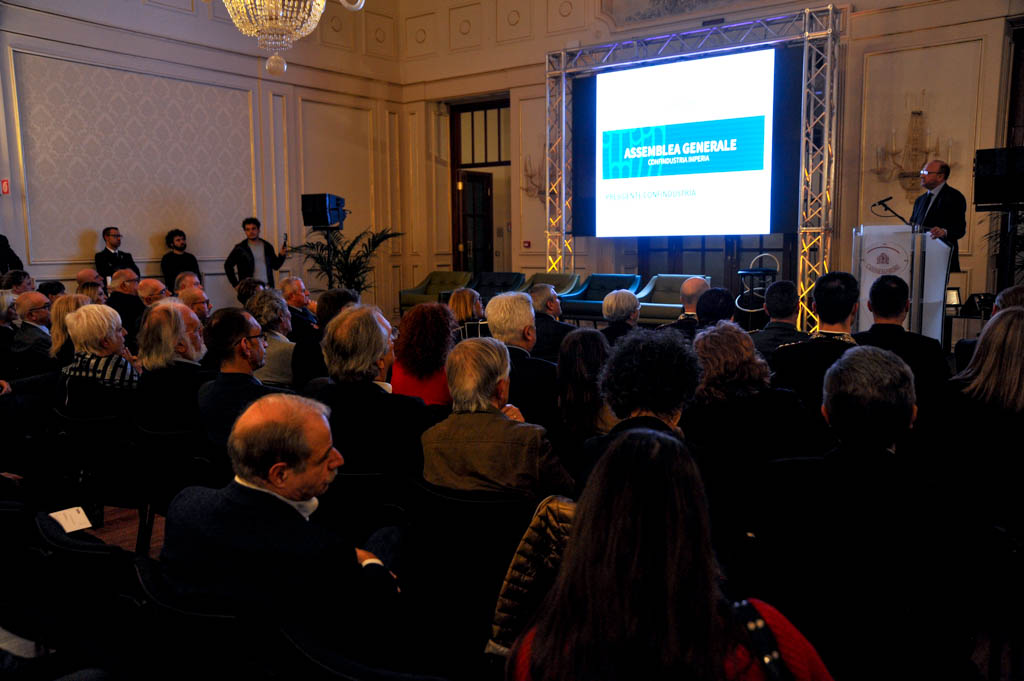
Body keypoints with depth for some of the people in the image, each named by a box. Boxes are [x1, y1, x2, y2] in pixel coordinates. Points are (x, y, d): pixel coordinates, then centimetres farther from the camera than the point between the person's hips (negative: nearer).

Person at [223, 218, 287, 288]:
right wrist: (235, 284, -2)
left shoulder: (267, 247, 11)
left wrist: (282, 256, -2)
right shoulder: (240, 248, 2)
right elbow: (228, 265, 5)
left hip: (267, 287, 3)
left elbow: (275, 266, 17)